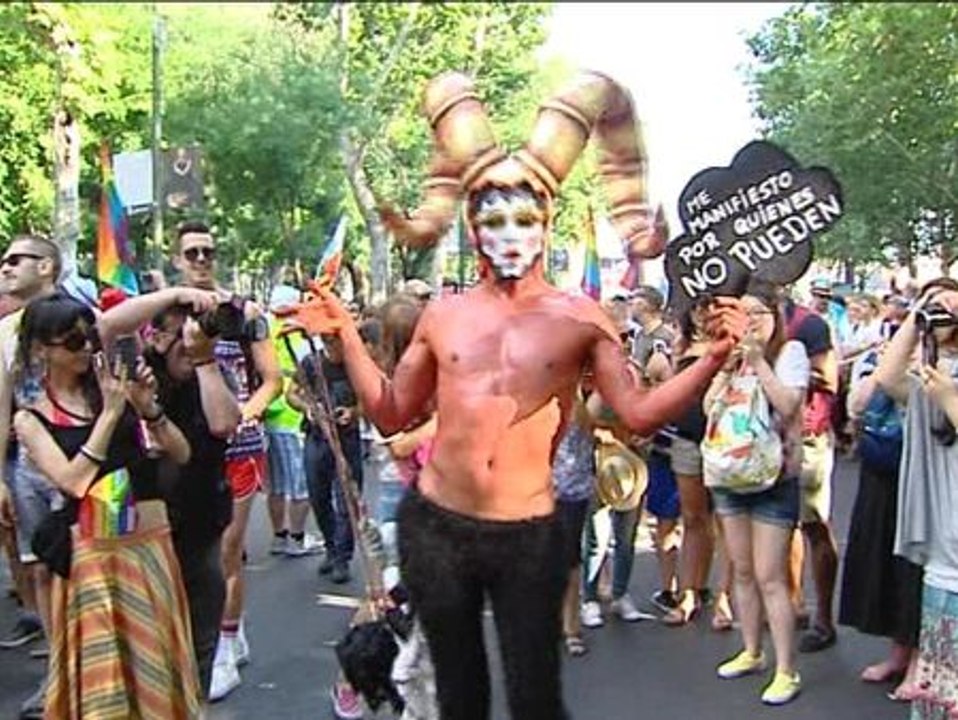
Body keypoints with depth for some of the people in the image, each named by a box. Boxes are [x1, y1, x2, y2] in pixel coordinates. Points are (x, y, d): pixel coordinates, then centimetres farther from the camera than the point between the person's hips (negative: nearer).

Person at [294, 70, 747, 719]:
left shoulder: (579, 318, -3)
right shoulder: (444, 314, 4)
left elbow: (640, 413, -9)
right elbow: (390, 415, 9)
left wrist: (714, 358, -20)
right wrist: (347, 334, 4)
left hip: (528, 536, -2)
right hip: (434, 525, 3)